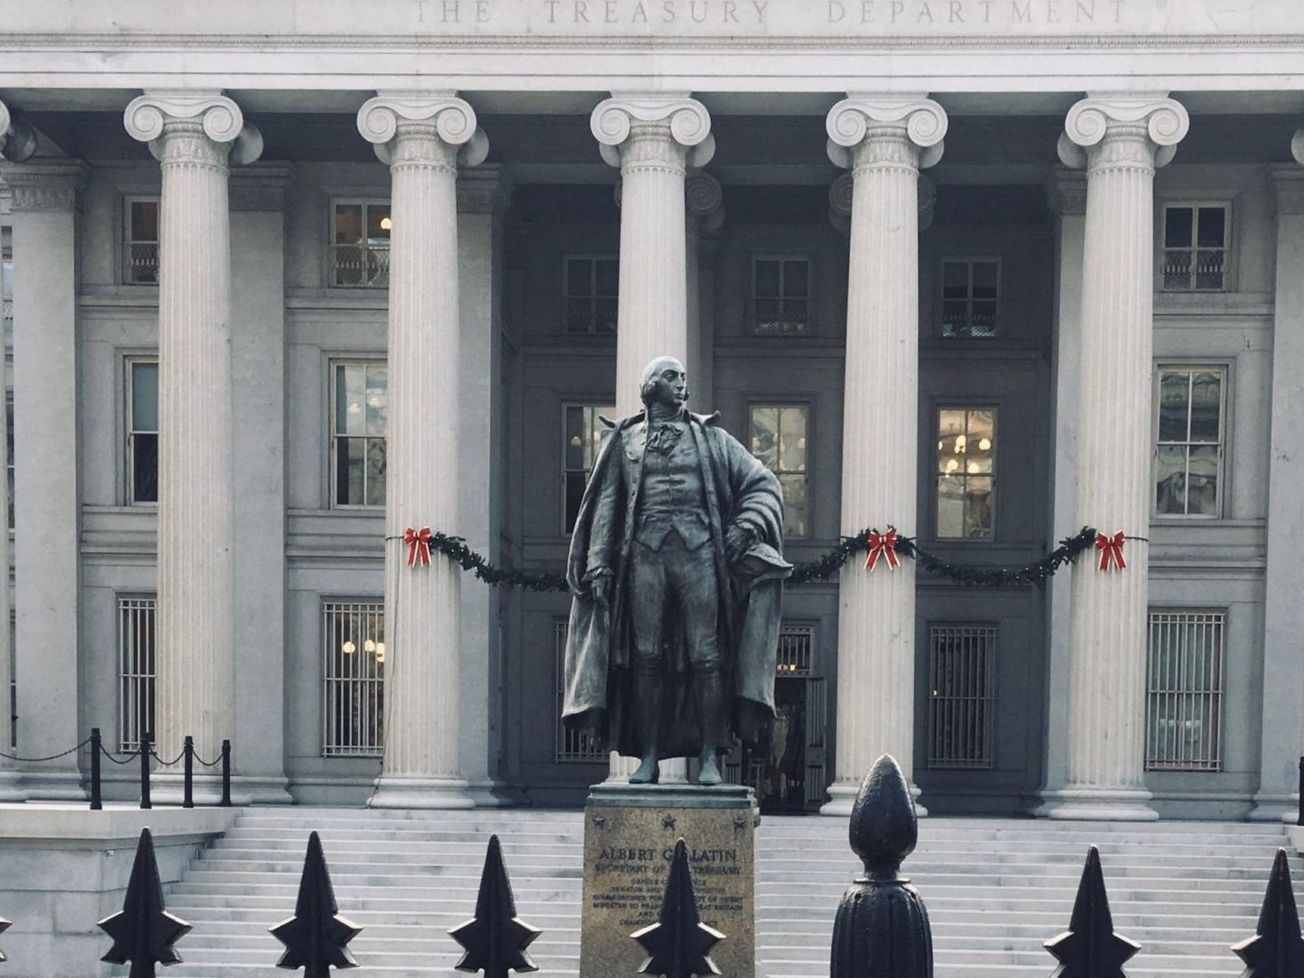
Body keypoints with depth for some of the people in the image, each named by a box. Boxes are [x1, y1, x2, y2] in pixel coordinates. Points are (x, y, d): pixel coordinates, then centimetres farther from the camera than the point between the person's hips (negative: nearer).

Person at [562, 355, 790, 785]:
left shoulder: (710, 437, 15)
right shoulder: (625, 440, 15)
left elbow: (763, 484, 14)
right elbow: (606, 504, 11)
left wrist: (745, 526, -3)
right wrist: (599, 563, 1)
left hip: (698, 552, 0)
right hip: (645, 554, 0)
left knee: (706, 656, -6)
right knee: (646, 657, -2)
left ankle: (710, 757, -3)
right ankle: (648, 757, 3)